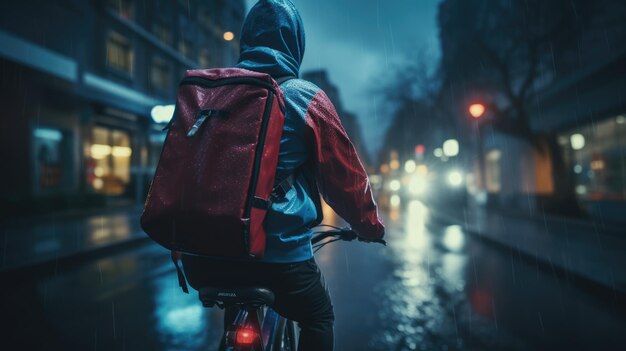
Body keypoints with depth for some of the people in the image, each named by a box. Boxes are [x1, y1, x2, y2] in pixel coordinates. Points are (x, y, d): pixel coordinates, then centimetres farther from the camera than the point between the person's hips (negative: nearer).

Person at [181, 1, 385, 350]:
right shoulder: (307, 98, -3)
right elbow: (345, 174, 2)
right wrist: (370, 225, 20)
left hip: (203, 250, 5)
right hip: (278, 252, -4)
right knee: (319, 319, 25)